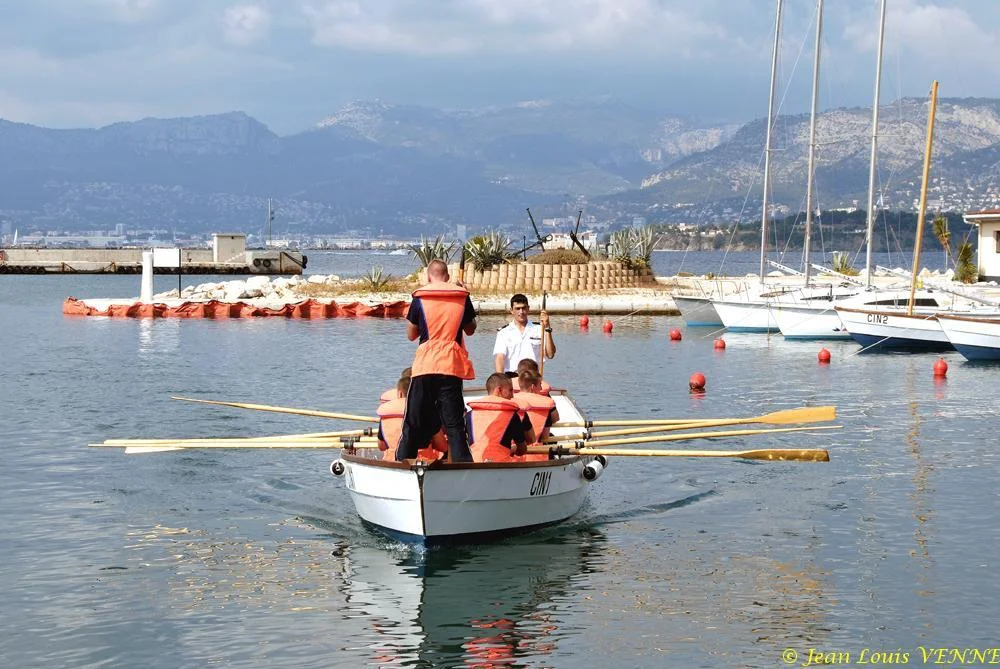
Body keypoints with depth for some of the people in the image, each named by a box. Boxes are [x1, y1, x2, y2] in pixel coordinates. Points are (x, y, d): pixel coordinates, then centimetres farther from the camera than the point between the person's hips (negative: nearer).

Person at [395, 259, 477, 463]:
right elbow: (470, 330, 16)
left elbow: (411, 334, 8)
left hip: (425, 365, 0)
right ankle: (463, 462, -7)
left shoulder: (420, 299, 0)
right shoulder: (462, 297, 3)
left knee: (414, 421, 8)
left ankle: (401, 461, 11)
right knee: (454, 422, 1)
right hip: (452, 366, 0)